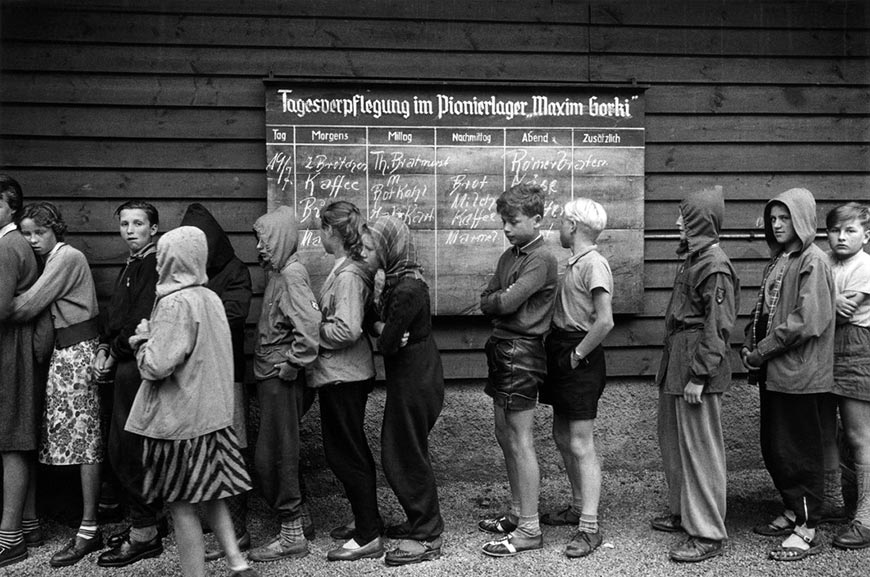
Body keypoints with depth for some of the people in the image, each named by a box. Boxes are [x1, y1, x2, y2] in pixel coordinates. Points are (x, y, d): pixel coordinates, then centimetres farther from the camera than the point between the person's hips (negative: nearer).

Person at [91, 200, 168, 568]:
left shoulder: (156, 265, -14)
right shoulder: (131, 266, 18)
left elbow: (144, 321, -21)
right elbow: (115, 315, 20)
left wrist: (114, 352, -9)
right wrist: (104, 347, 4)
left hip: (137, 367, -10)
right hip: (125, 367, 10)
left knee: (125, 451, -5)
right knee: (134, 449, 15)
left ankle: (144, 535, 5)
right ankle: (152, 519, 28)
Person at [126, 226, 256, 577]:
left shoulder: (174, 304, -17)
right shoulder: (211, 298, 6)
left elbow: (157, 366, -22)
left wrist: (143, 339, -3)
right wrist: (152, 337, 12)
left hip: (179, 419, -8)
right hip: (212, 413, 8)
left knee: (181, 505, 3)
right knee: (211, 496, 16)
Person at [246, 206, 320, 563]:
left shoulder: (292, 273, -16)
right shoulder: (276, 272, 12)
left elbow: (308, 325, -26)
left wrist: (292, 365, -19)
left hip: (281, 379, -9)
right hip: (270, 376, 9)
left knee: (273, 457, -1)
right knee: (283, 453, 17)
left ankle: (292, 537, 10)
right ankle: (298, 524, 29)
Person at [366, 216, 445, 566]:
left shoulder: (407, 290, -22)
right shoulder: (397, 281, 8)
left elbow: (388, 343, -23)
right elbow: (379, 321, 11)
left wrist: (380, 328, -5)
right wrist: (382, 328, -9)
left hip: (414, 379, -9)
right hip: (408, 377, 9)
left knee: (408, 455, 0)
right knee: (397, 452, 17)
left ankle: (427, 537, 12)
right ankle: (419, 522, 31)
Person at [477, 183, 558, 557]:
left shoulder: (541, 260, -14)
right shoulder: (510, 255, 15)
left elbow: (508, 302, -20)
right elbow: (485, 303, 11)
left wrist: (494, 300, 0)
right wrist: (500, 302, -8)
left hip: (521, 351, -9)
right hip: (502, 348, 9)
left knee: (520, 441, -5)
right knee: (505, 436, 15)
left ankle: (530, 529, 3)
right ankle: (516, 515, 28)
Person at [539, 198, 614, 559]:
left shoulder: (593, 264, -17)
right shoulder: (575, 263, 13)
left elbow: (605, 321, -25)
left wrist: (577, 354, -17)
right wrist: (561, 352, 9)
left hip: (581, 360, -10)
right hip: (562, 354, 10)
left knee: (580, 445, -7)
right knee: (562, 437, 18)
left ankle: (589, 528, -1)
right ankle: (578, 506, 32)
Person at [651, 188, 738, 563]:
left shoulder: (715, 266, -17)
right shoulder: (693, 258, 14)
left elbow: (717, 328, -20)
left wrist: (698, 376, -22)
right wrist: (675, 368, 18)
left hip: (697, 366, -10)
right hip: (676, 363, 10)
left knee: (700, 448, -3)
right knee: (672, 442, 19)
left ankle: (708, 535, 7)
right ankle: (682, 512, 35)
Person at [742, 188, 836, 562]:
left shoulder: (813, 261, -11)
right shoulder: (777, 261, 13)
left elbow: (807, 321, -19)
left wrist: (761, 352, -15)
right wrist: (751, 348, 2)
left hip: (801, 375, -8)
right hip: (773, 373, 8)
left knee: (801, 453, 0)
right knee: (774, 449, 15)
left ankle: (808, 531, 10)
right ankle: (791, 513, 30)